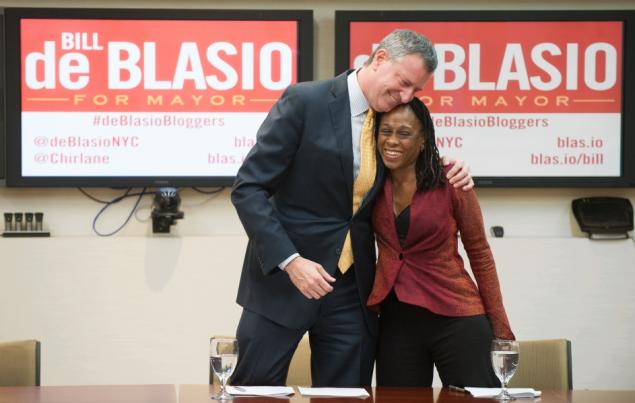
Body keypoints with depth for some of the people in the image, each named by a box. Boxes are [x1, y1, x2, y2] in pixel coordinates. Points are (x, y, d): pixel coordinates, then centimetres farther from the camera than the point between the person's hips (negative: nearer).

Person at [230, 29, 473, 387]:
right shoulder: (304, 102, -10)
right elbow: (248, 189, -12)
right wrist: (291, 261, -20)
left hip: (352, 288, 5)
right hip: (284, 277, -5)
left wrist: (448, 179, 2)